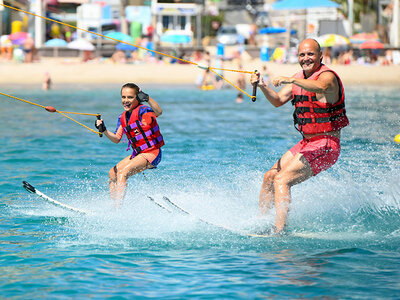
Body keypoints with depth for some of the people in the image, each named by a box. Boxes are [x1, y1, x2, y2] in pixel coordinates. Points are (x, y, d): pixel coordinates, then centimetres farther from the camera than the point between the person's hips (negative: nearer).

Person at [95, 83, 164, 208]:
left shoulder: (142, 111, -15)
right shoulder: (123, 117, 10)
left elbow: (158, 112, -36)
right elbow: (116, 139, 11)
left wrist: (147, 98, -52)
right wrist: (104, 130, -7)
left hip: (152, 153, -9)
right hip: (137, 154, 9)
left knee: (123, 172, -23)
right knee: (113, 173, 13)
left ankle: (118, 209, -27)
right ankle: (113, 206, 20)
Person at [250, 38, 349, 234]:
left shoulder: (327, 76, -15)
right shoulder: (299, 78, 11)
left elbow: (320, 87, -40)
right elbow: (278, 101, 5)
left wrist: (290, 80, -53)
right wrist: (262, 86, -14)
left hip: (325, 146, -9)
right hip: (306, 144, 9)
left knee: (282, 179, -19)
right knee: (269, 177, 11)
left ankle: (279, 231, -24)